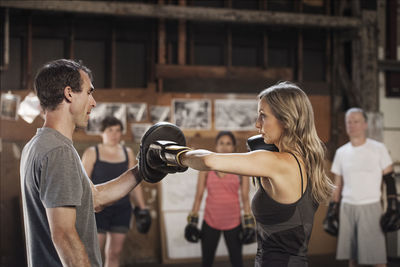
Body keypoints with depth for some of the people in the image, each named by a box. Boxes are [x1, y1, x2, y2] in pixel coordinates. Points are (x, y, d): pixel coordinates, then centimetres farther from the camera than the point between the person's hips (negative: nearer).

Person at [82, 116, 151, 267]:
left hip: (122, 209, 4)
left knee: (114, 253, 4)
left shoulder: (128, 153, 11)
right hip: (98, 208, -4)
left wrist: (142, 208, 9)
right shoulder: (92, 153, 1)